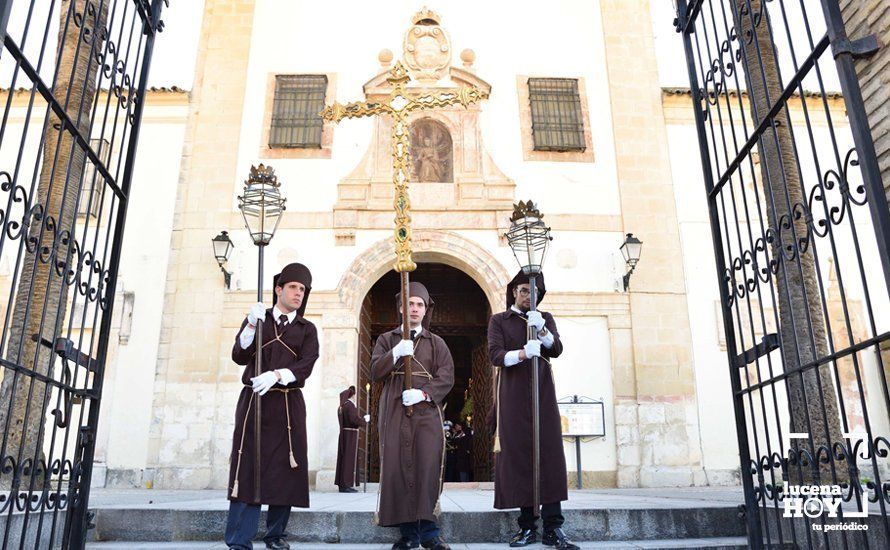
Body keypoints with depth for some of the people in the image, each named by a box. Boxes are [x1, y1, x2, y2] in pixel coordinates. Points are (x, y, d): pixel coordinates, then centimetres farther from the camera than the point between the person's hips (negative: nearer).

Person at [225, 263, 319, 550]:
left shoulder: (307, 329, 12)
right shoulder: (257, 318, 12)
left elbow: (306, 365, -3)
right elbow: (239, 356, 0)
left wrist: (276, 376, -20)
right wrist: (252, 325, -14)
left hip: (288, 406, 1)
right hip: (253, 402, -1)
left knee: (285, 470, 2)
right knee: (248, 469, -6)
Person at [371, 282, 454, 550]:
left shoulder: (436, 343, 15)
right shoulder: (386, 339, 16)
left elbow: (446, 377, 4)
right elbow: (375, 371, 3)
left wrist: (423, 393, -13)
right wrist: (396, 353, -14)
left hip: (427, 411, 0)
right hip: (394, 413, 1)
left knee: (428, 469, -9)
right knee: (397, 468, -4)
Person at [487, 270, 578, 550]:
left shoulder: (545, 318, 16)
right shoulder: (499, 320, 10)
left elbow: (557, 349, 2)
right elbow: (495, 355, -4)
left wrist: (542, 330, -17)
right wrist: (522, 353, -22)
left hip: (543, 395, 1)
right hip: (513, 398, -1)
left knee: (550, 455, -7)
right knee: (519, 457, -3)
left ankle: (553, 527, -5)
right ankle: (528, 525, 3)